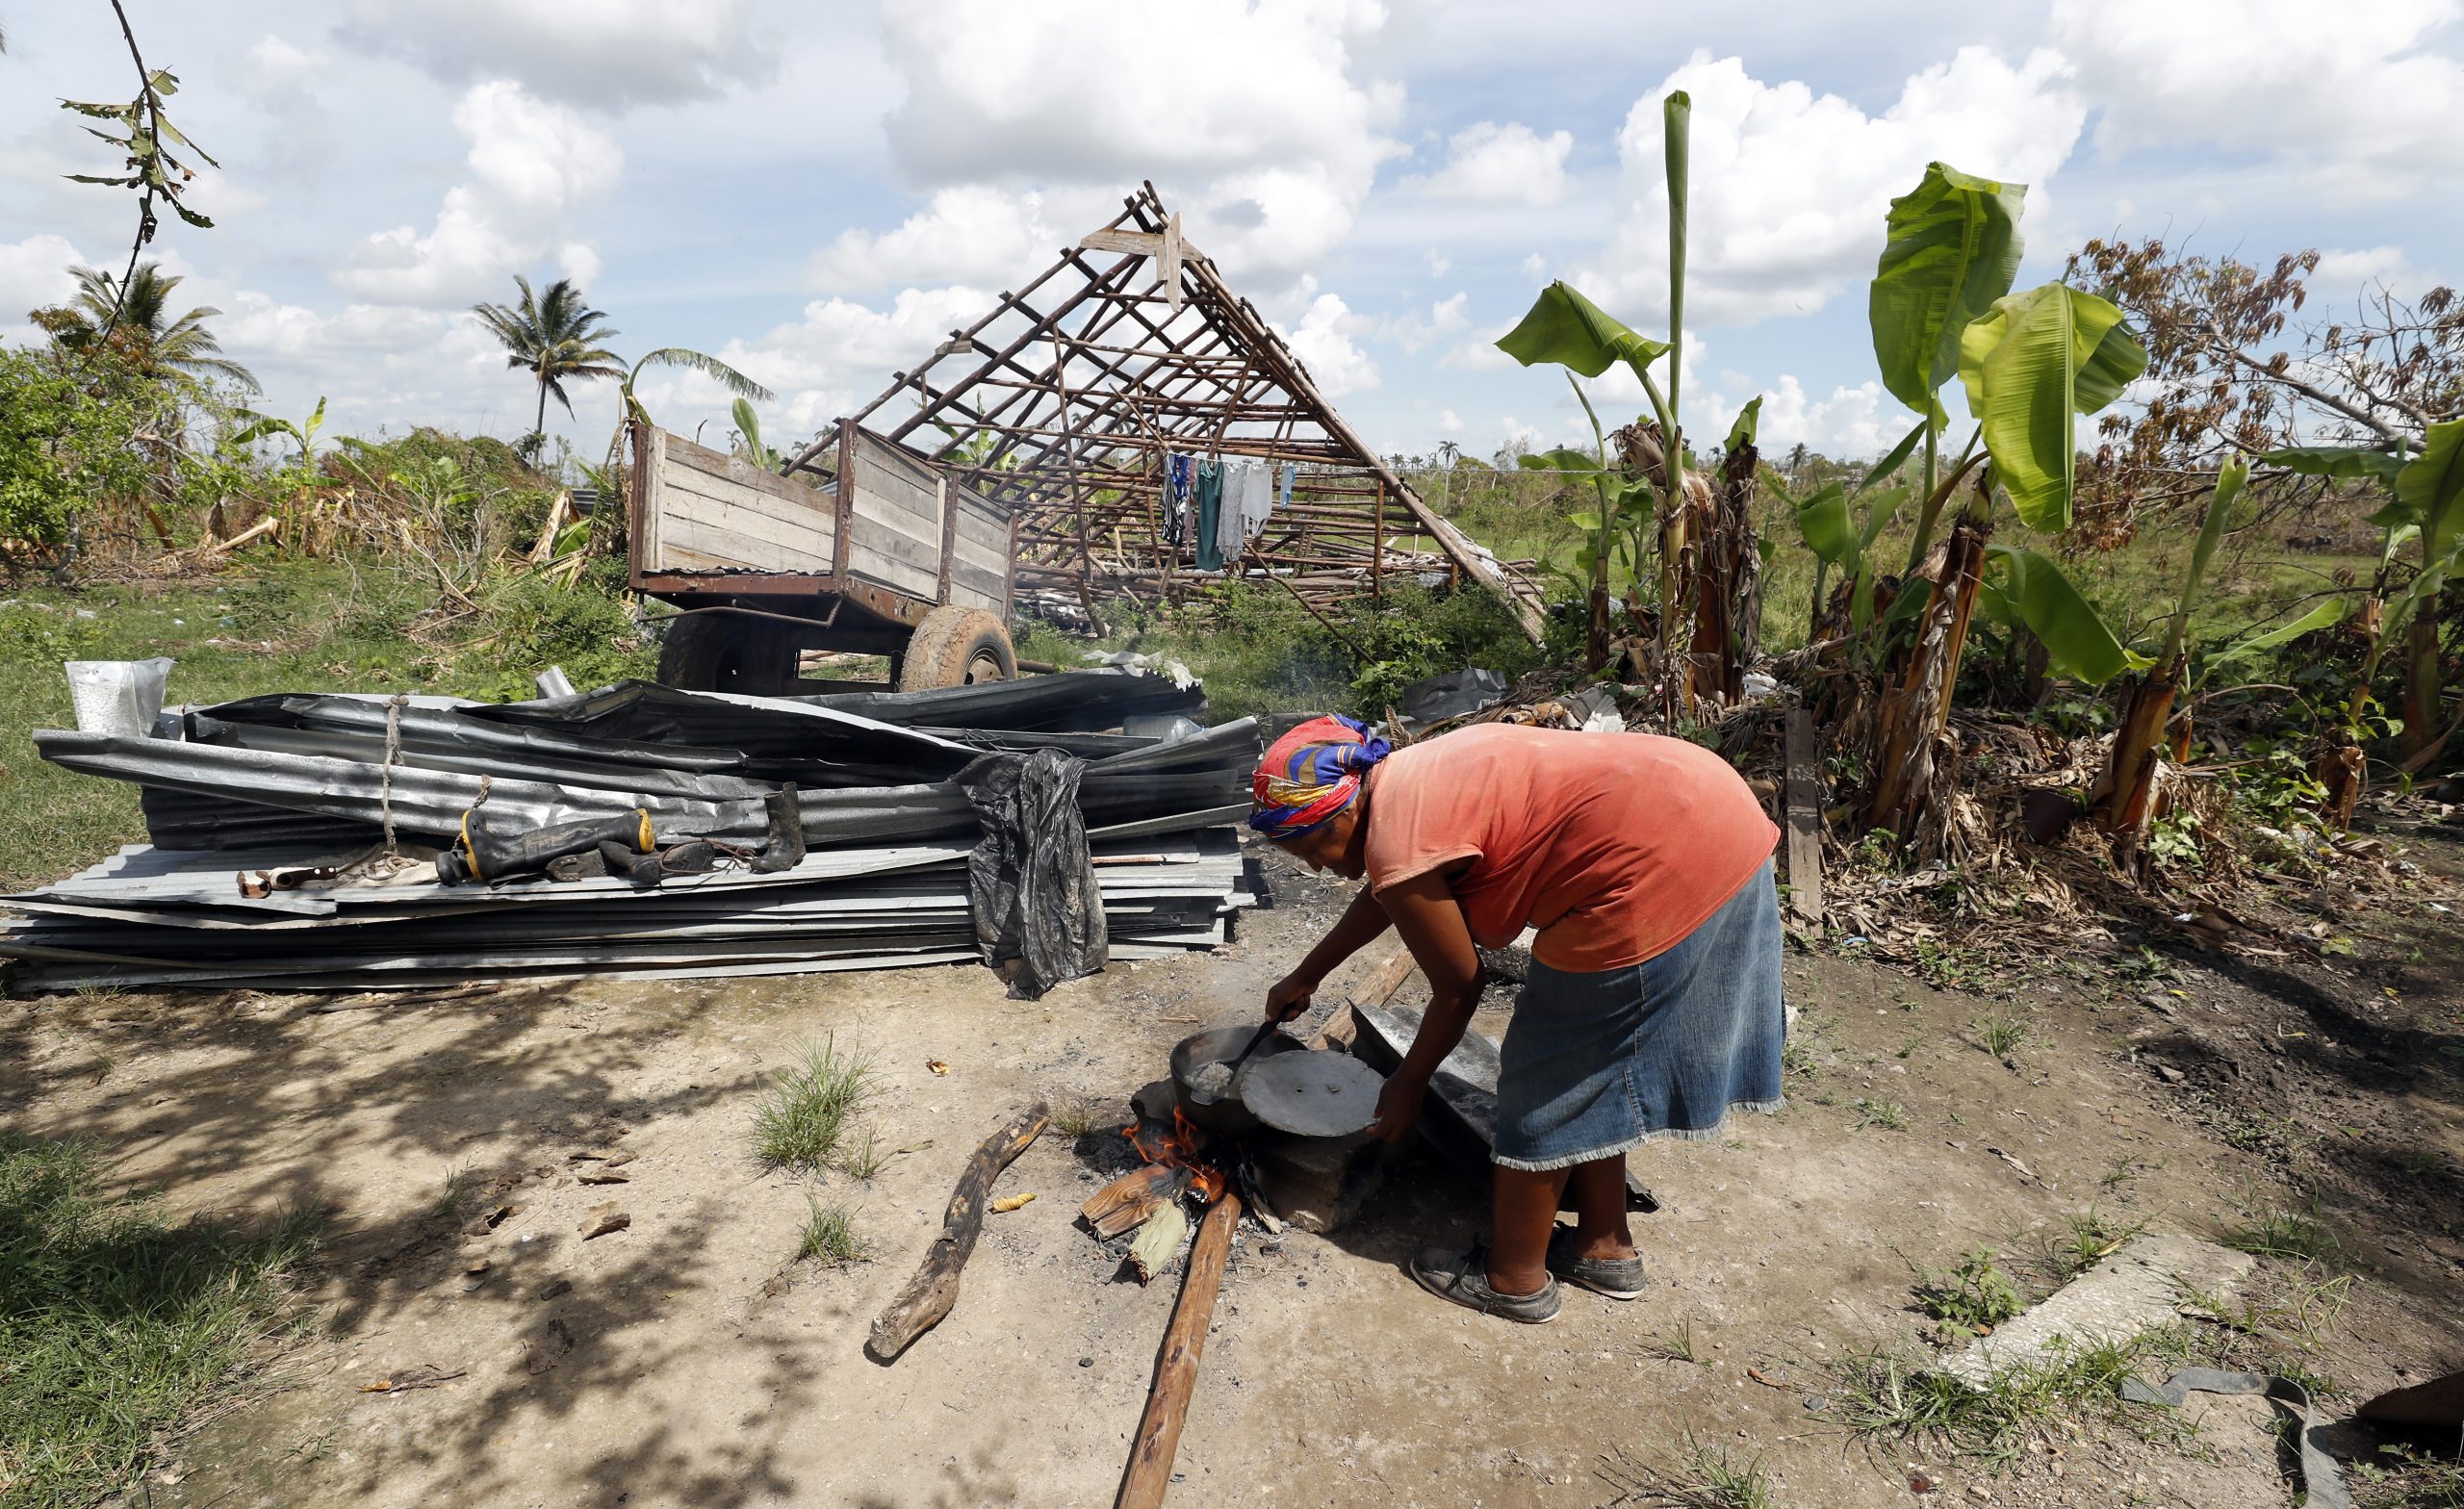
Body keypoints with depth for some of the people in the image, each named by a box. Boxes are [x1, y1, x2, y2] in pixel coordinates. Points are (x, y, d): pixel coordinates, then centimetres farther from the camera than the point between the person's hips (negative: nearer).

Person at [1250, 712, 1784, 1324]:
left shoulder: (1400, 848, -15)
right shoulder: (1405, 776, 14)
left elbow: (1458, 989, -1)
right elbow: (1380, 898, 32)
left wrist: (1408, 1084, 15)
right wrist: (1306, 975, 44)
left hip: (1659, 874, -10)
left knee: (1548, 1086, 7)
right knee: (1590, 1067, 23)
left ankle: (1514, 1278, 26)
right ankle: (1604, 1246, 39)